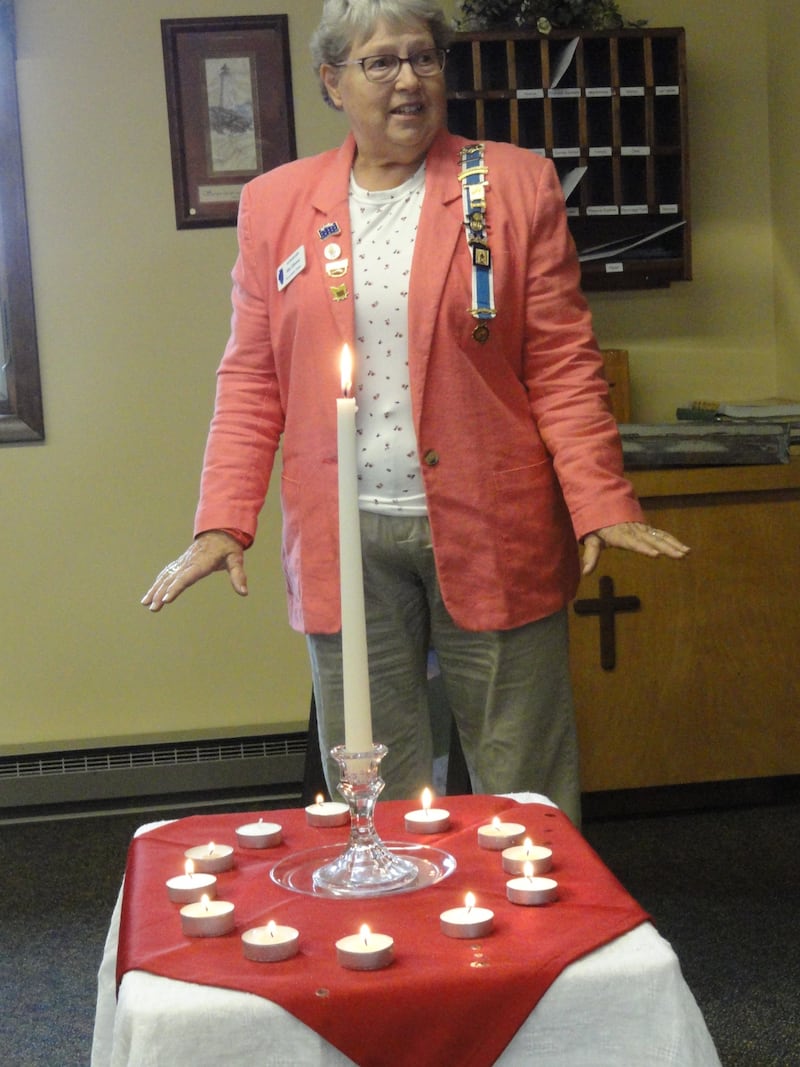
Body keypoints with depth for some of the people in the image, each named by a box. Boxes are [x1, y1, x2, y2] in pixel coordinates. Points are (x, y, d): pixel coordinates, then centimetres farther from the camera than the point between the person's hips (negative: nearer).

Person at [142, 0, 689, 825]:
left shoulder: (516, 186, 5)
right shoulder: (273, 204, 10)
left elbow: (563, 368, 1)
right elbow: (251, 381, 9)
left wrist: (602, 505, -9)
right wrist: (224, 522, -1)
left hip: (492, 536, -1)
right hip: (343, 541, 2)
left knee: (525, 797, 4)